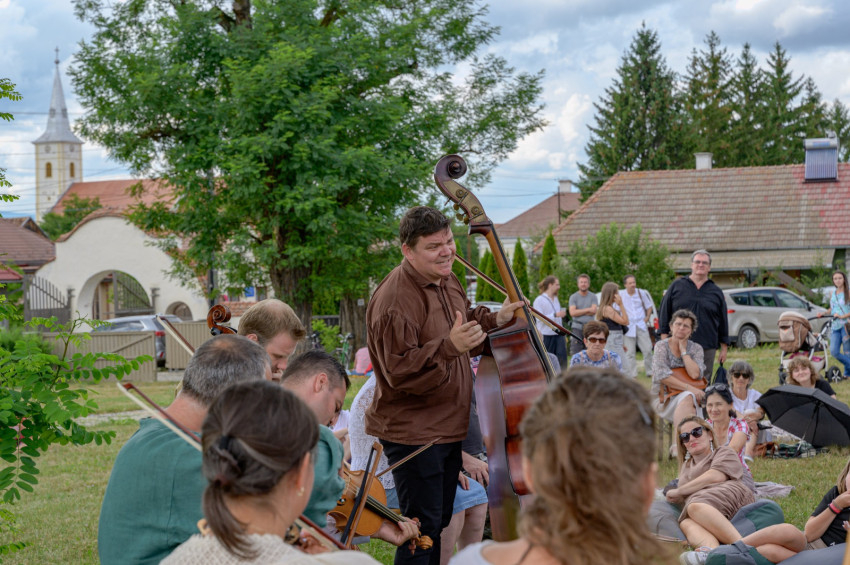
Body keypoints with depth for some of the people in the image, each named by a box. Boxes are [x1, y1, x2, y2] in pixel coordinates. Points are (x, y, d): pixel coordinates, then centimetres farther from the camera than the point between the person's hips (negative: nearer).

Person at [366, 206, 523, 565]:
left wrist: (495, 320, 9)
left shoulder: (447, 282, 6)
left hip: (449, 427, 9)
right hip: (413, 432, -9)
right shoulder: (395, 299, -23)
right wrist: (449, 346, -38)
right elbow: (399, 371, -28)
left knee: (441, 522, 20)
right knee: (424, 528, -5)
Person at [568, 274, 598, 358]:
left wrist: (579, 311, -5)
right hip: (577, 328, -1)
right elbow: (572, 313, -7)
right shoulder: (573, 297, 6)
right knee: (575, 353, -5)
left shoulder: (593, 297, 8)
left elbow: (594, 311, -7)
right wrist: (587, 310, -6)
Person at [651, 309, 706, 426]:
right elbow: (662, 376, -13)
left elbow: (695, 374, -10)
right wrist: (689, 388, -19)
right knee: (687, 396, -34)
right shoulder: (662, 346, 1)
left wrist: (683, 350, -5)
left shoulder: (696, 349, 10)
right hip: (663, 399, -3)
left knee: (688, 398, -33)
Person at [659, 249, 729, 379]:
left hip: (707, 348, 1)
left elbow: (723, 321, 14)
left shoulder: (716, 292, 13)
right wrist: (665, 339, 0)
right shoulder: (677, 286, 9)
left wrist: (724, 348, 11)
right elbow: (664, 313, 8)